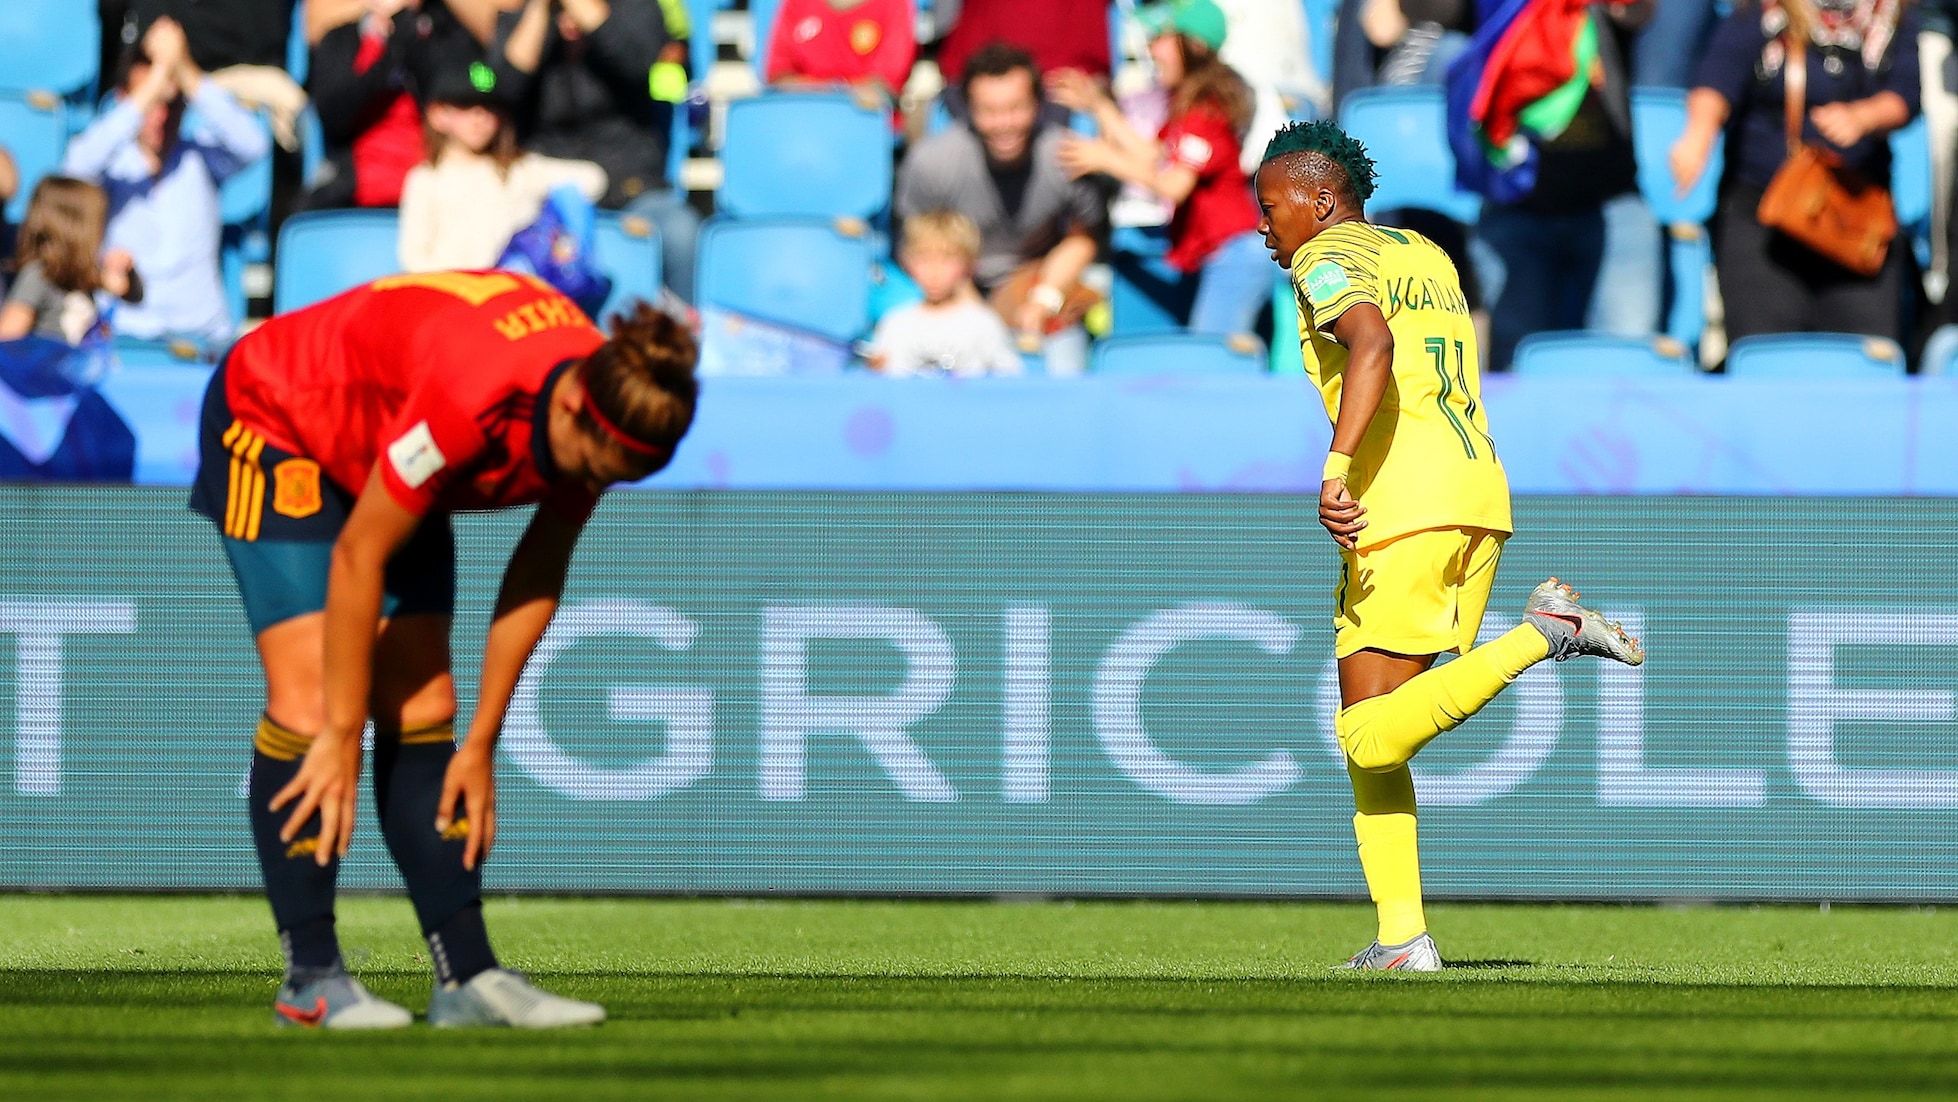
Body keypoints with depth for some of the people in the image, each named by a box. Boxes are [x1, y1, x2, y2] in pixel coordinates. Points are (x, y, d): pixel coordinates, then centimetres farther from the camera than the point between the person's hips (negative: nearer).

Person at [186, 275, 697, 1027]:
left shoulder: (610, 413, -19)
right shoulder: (469, 398, -41)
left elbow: (538, 576, -4)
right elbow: (357, 556, -30)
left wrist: (482, 743, -2)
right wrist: (343, 736, -22)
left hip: (380, 452, 7)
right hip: (272, 417, -7)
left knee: (421, 707, -1)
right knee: (309, 695, -18)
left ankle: (467, 977, -4)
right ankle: (311, 979, -14)